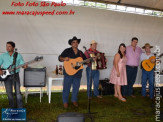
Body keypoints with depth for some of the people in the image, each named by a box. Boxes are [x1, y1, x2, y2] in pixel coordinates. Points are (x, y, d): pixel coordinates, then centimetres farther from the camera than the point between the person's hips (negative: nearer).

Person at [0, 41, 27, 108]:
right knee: (9, 92, 7)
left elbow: (22, 64, 3)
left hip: (15, 75, -2)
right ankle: (12, 107, 23)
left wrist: (24, 66, -20)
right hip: (6, 76, 2)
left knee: (18, 92, -4)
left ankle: (20, 108, 5)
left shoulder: (18, 55, 2)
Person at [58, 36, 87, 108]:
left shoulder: (80, 52, 15)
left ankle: (74, 100, 29)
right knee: (66, 88, 0)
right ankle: (65, 102, 17)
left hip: (78, 73, 4)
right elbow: (60, 58, -1)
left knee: (76, 88, 11)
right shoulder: (67, 51, 2)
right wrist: (64, 59, -23)